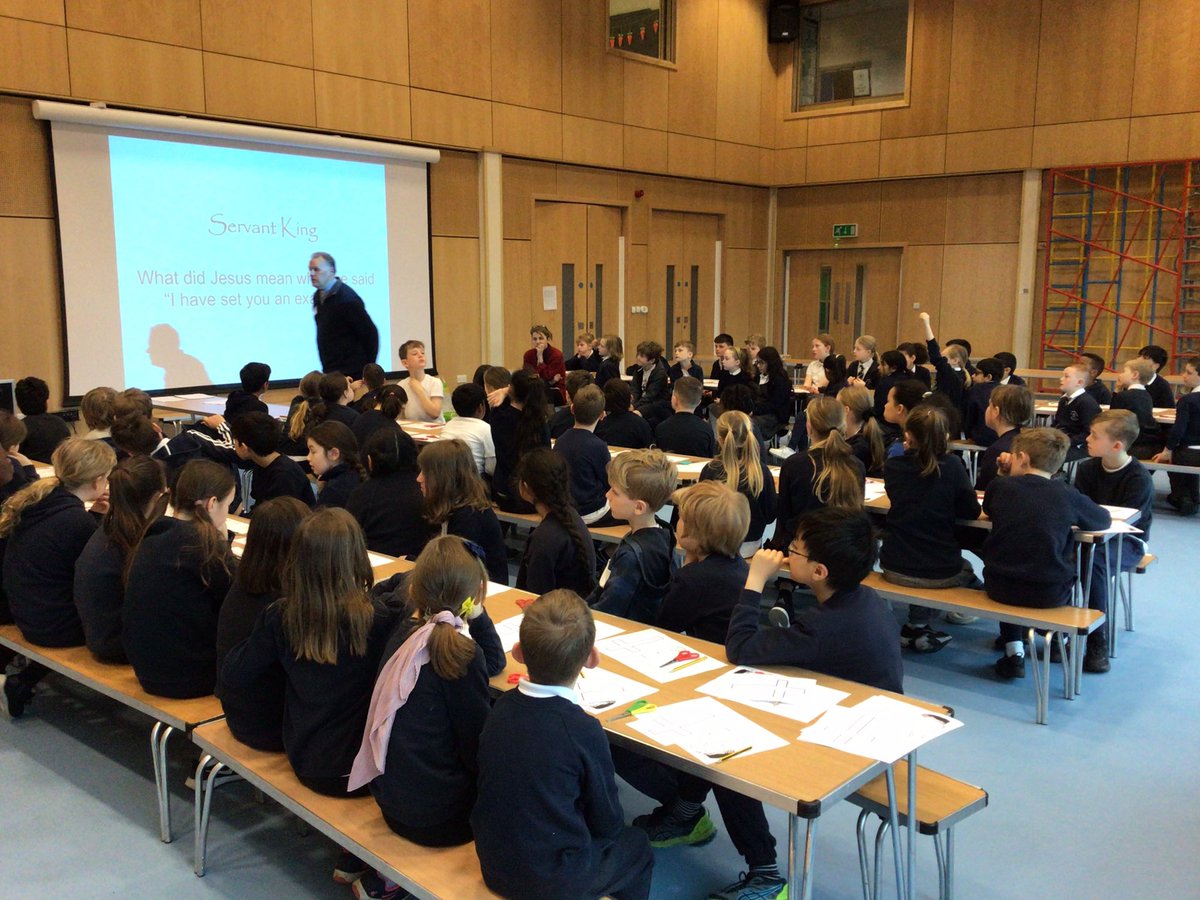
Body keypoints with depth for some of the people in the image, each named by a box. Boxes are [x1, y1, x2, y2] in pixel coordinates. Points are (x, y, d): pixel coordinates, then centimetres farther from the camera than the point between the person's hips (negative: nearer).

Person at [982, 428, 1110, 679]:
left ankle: (1013, 651, 23)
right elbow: (1104, 520, 11)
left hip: (999, 587, 1)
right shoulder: (1067, 495, -6)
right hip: (1050, 593, 0)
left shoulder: (999, 487, -3)